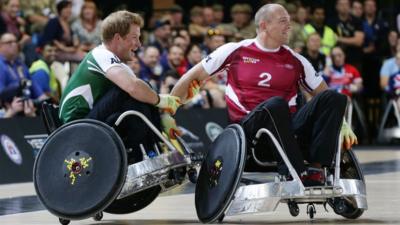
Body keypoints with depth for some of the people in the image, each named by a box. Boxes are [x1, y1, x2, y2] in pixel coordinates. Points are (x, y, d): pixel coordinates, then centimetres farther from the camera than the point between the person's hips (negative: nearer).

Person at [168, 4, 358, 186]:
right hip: (248, 130, -4)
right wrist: (168, 114, 7)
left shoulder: (295, 61, 16)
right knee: (276, 104, -37)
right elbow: (192, 77, 11)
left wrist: (342, 124, 2)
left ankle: (317, 168, -32)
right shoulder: (236, 51, 7)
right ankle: (298, 176, -44)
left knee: (334, 98, -17)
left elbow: (325, 95, 18)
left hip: (289, 128, 4)